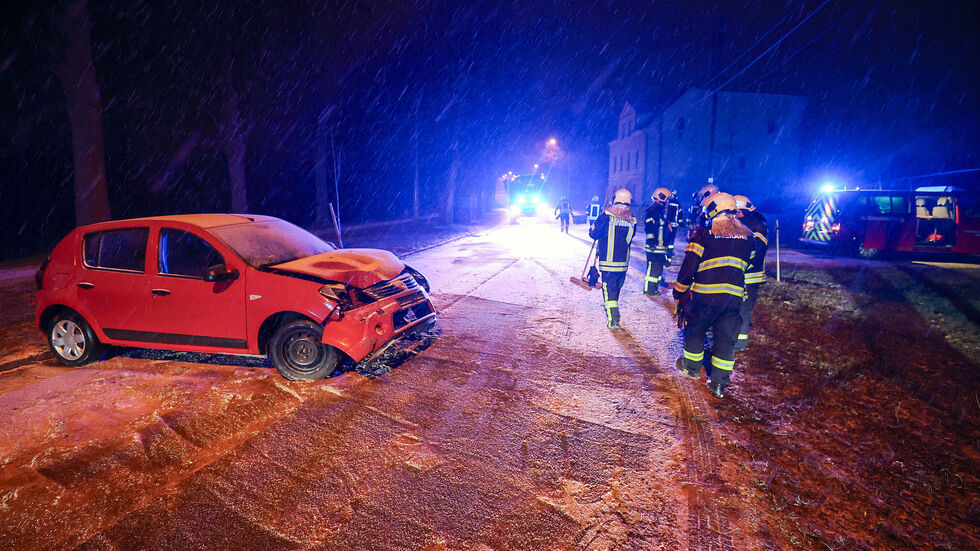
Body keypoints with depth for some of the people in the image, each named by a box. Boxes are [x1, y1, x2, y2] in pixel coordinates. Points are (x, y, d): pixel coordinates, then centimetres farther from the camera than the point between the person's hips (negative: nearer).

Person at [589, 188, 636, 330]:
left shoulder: (606, 216, -12)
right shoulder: (632, 220, 0)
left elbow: (593, 233, -4)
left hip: (608, 262, -4)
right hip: (623, 262, 4)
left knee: (609, 290, 1)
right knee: (617, 288, 20)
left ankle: (613, 320, -6)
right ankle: (611, 312, 38)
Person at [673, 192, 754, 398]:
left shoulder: (705, 233, -6)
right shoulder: (747, 235, 9)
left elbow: (689, 265, -6)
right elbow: (747, 264, 19)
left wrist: (679, 291, 2)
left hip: (705, 294, -3)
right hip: (734, 295, 3)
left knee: (695, 330, 17)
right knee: (726, 338, 8)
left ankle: (692, 367, 33)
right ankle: (719, 384, 10)